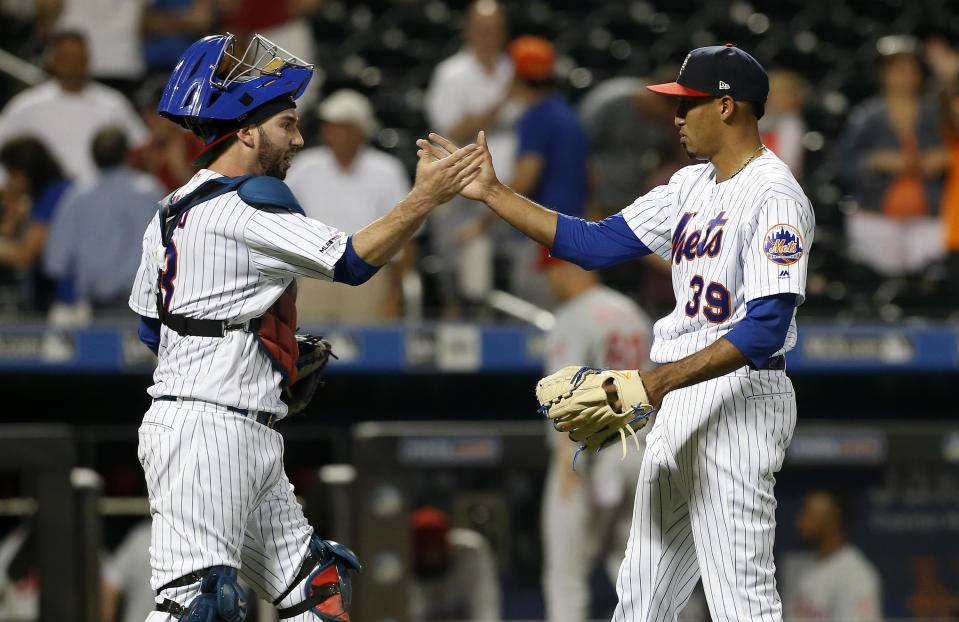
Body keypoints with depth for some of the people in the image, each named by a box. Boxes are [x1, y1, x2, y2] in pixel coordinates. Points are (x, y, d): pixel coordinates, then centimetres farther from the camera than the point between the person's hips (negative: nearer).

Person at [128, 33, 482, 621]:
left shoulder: (172, 213, 17)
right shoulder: (240, 211, -13)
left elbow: (151, 328, 23)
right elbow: (352, 261, -19)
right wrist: (425, 198, -15)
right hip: (207, 430, -11)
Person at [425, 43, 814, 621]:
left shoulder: (774, 195, -16)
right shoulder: (691, 185, 14)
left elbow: (766, 328, -24)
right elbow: (595, 243, 16)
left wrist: (661, 381, -29)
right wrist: (493, 193, 13)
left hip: (742, 403, -10)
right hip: (677, 406, 10)